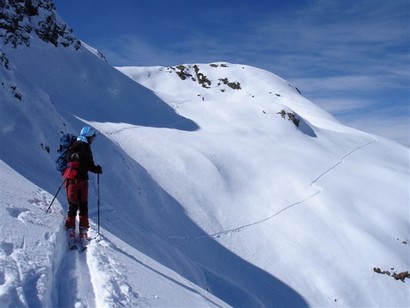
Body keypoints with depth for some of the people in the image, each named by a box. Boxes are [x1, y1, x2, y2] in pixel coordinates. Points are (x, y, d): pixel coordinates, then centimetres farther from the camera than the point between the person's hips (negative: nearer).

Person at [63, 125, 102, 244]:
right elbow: (67, 157, -18)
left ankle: (83, 231, 12)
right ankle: (70, 229, 5)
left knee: (83, 206, 7)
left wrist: (96, 169, 13)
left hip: (82, 180, 8)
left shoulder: (86, 147, 19)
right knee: (73, 205, -6)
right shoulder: (77, 145, -7)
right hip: (72, 179, -8)